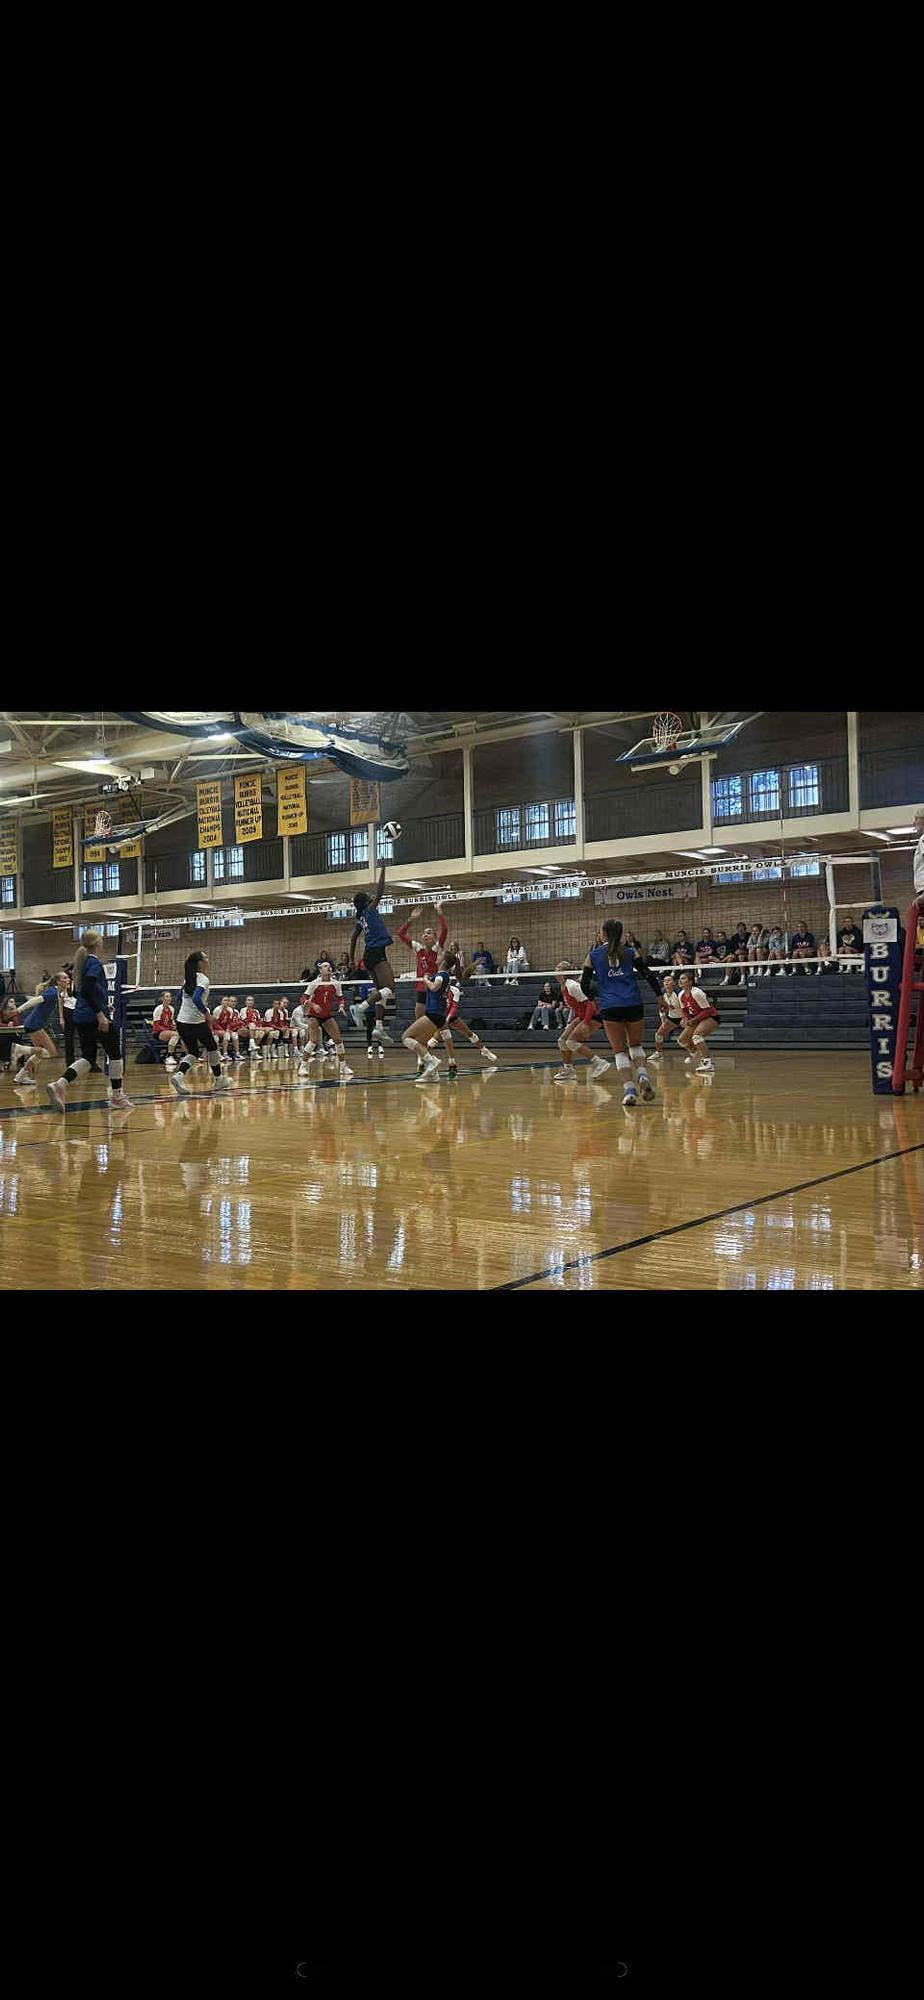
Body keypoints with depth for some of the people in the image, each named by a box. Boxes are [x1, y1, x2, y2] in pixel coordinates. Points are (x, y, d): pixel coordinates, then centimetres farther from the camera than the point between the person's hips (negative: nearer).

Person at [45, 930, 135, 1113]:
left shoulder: (82, 962, 16)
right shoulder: (95, 962, -11)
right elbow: (88, 989, -22)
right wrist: (100, 1014, -24)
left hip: (81, 1017, 9)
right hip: (96, 1018, -8)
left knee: (87, 1057, 7)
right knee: (115, 1053, 6)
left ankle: (59, 1085, -16)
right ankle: (117, 1097, 11)